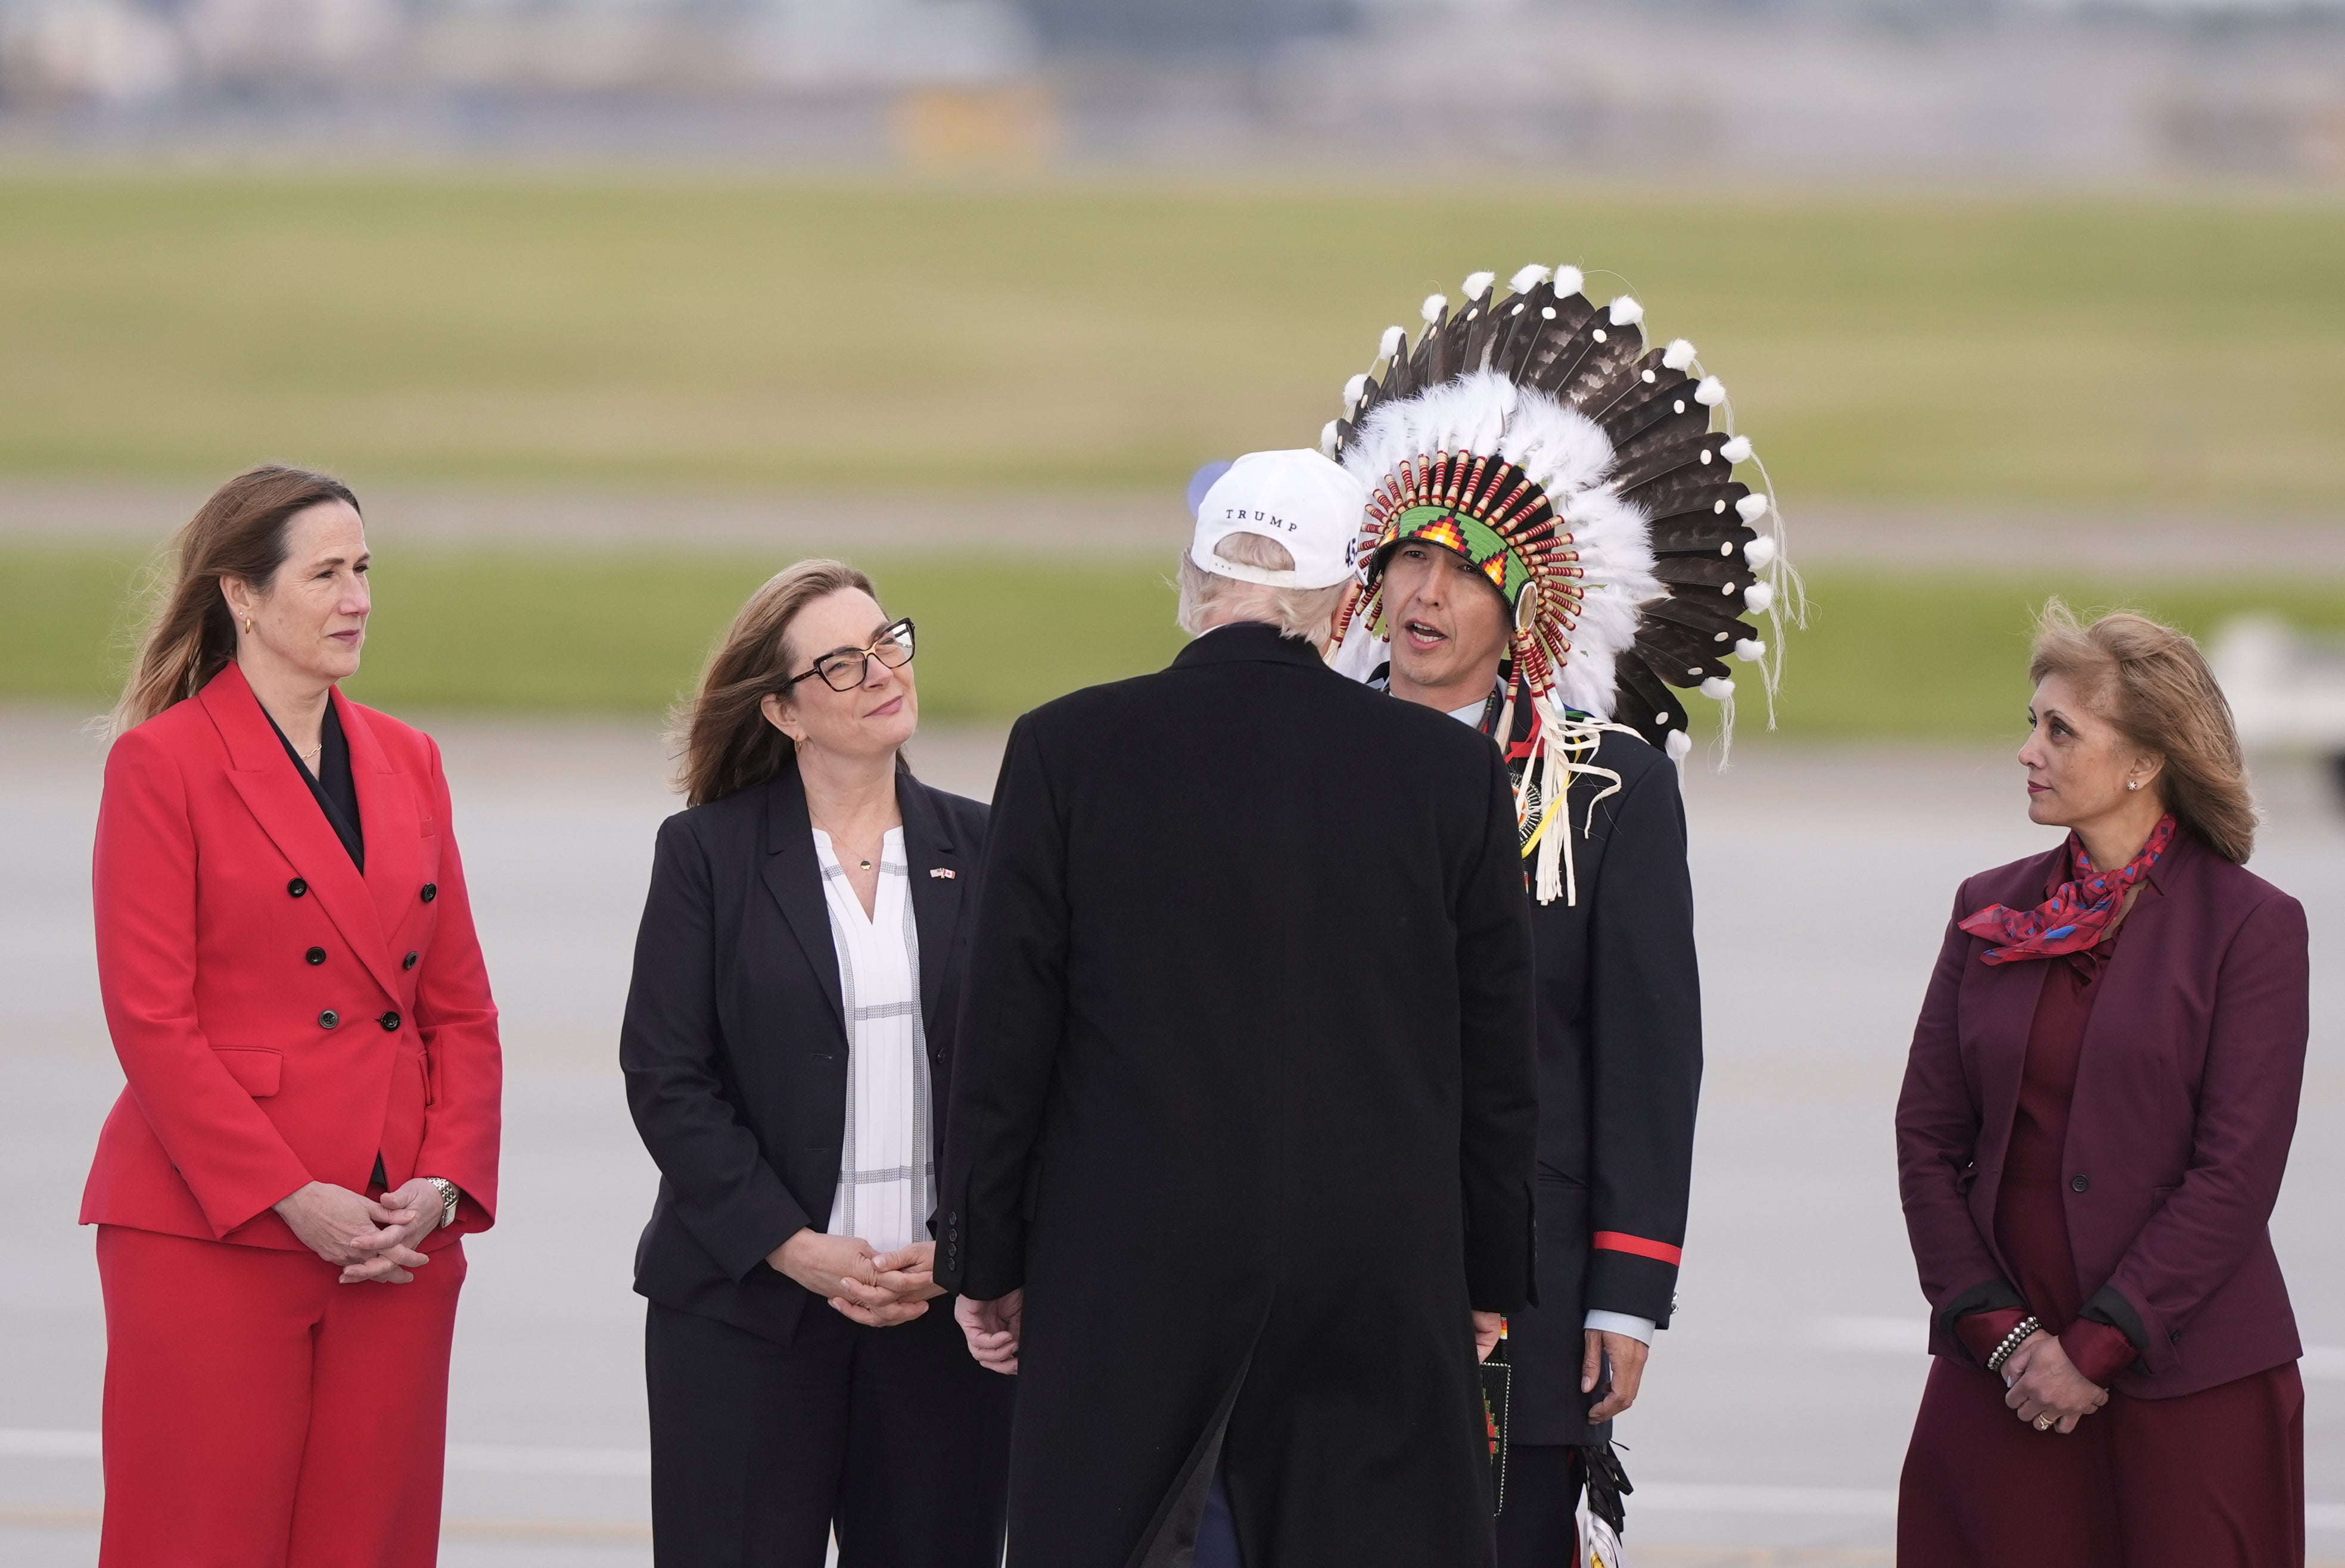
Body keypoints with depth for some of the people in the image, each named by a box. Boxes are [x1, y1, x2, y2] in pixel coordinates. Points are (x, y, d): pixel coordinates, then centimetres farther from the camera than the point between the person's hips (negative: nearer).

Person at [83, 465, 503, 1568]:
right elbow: (151, 1021, -9)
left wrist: (442, 1185, -2)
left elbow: (461, 1009, 14)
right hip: (211, 1238, -5)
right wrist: (293, 1202, -14)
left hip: (398, 1245, 5)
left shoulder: (408, 764, 14)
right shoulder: (163, 763, -4)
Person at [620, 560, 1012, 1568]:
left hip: (945, 1309, 2)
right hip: (746, 1306, -2)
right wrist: (793, 1248, -11)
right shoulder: (707, 852, 2)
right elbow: (666, 1076, -3)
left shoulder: (980, 850, 8)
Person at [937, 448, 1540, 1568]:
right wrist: (1489, 1282, 15)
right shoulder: (1451, 770, 0)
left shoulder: (1068, 750, -4)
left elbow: (1005, 1043, -2)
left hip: (1127, 1275, -1)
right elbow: (1497, 1065, 5)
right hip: (1382, 1290, 1)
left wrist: (987, 1264, 6)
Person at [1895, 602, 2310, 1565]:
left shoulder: (2250, 926, -4)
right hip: (2001, 1379, 4)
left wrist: (2096, 1346, -12)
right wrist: (2000, 1332, -5)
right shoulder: (1991, 910, 10)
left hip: (2186, 1380, -4)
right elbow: (1926, 1138, 8)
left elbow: (2236, 1171, -9)